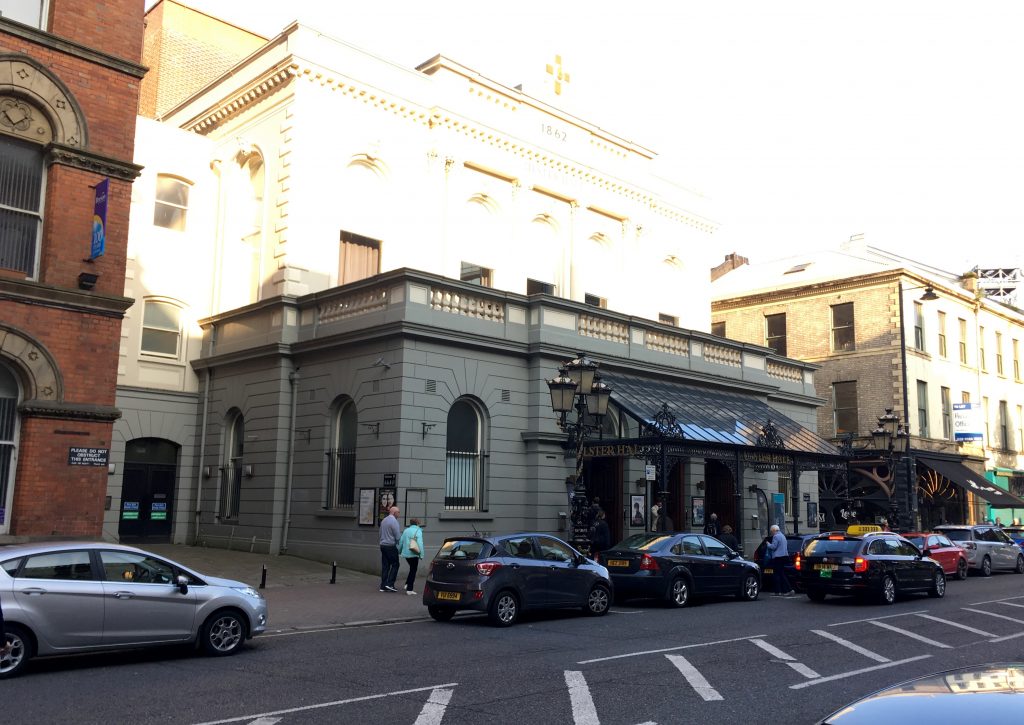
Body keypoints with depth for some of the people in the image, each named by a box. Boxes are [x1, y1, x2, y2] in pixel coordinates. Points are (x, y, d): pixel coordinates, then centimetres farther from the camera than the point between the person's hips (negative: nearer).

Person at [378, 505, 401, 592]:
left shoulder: (384, 520, 12)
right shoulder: (394, 521, -14)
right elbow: (398, 536, -14)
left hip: (383, 545, 8)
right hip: (391, 546, -8)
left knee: (385, 566, 8)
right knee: (395, 564, 0)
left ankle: (383, 586, 7)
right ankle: (390, 583, -6)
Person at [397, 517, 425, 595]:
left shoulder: (406, 531, 9)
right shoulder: (418, 531, -8)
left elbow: (401, 542, 10)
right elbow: (420, 543, -17)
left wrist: (399, 551, 23)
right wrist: (421, 554, -16)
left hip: (405, 554, 6)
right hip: (414, 554, -6)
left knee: (412, 569, 25)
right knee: (413, 571, 3)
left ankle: (407, 584, 21)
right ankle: (409, 589, 3)